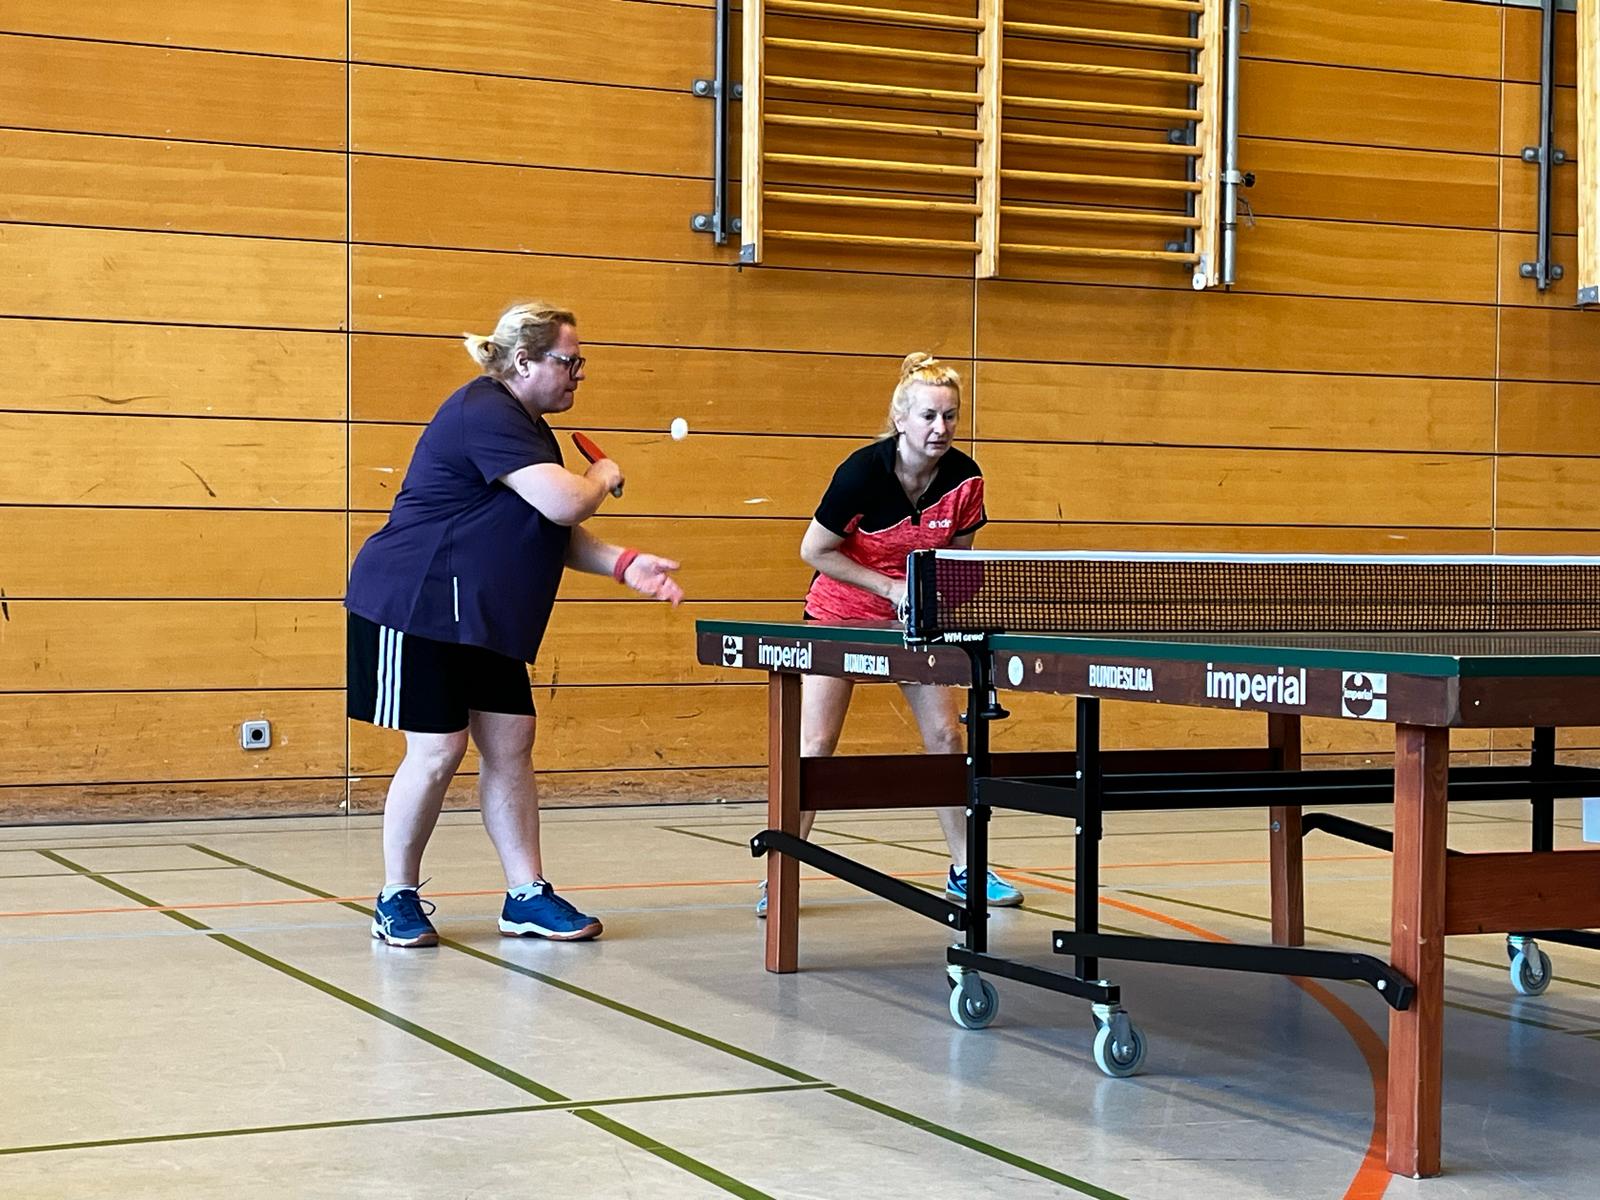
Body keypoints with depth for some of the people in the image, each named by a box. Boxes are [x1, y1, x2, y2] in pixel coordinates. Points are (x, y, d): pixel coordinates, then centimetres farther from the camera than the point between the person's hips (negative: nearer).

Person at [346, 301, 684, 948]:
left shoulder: (522, 424, 15)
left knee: (510, 744, 5)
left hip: (481, 618, 10)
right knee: (438, 748, -7)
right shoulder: (485, 416, -19)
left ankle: (527, 896, 8)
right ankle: (396, 900, 6)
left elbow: (556, 535, 16)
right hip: (416, 605, -10)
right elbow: (565, 504, -28)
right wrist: (603, 477, -6)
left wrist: (626, 565, 0)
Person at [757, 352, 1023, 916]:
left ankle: (964, 870, 12)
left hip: (914, 617, 4)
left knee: (945, 734, -1)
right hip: (840, 614, -4)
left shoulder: (964, 479, -14)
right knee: (814, 744, -8)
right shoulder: (862, 472, -26)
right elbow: (814, 551, -17)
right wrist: (889, 586, -21)